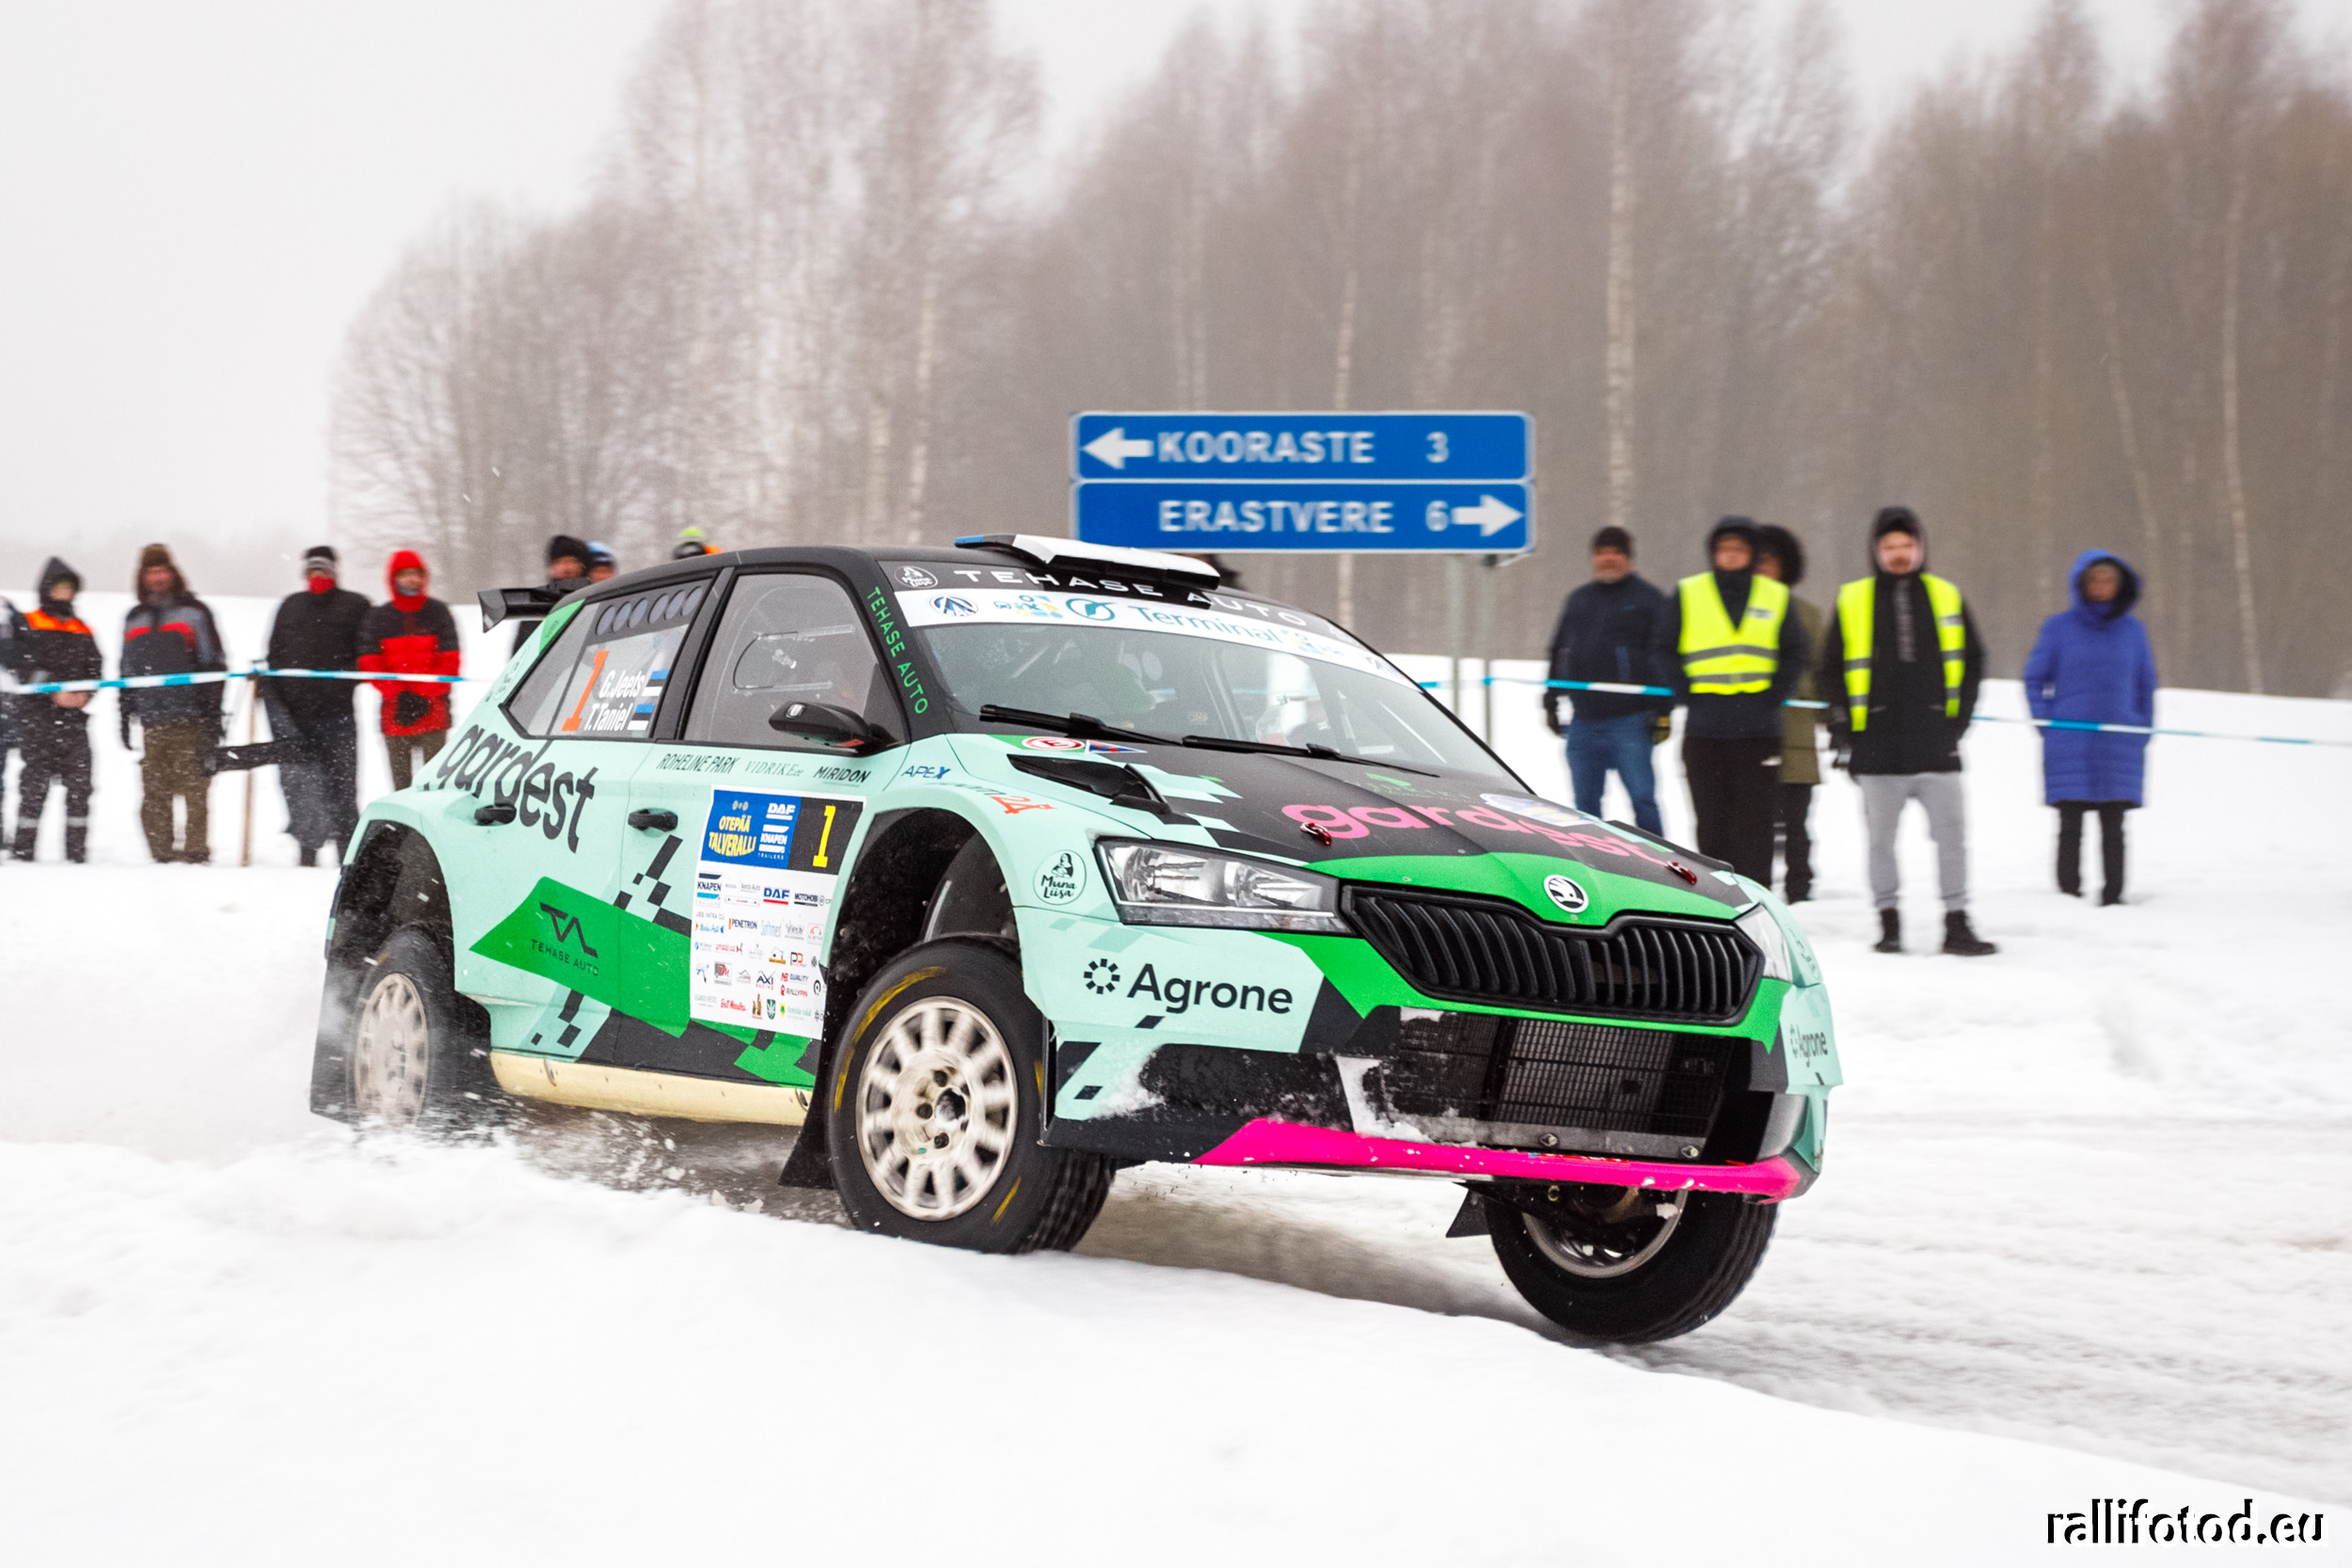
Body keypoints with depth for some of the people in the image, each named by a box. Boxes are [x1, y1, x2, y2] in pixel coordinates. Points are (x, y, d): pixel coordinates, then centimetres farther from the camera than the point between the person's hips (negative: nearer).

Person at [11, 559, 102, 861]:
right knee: (35, 782, -7)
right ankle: (23, 851, -3)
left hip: (74, 718, 4)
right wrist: (55, 691, -17)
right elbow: (26, 666, -6)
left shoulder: (83, 631, 19)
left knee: (79, 784, -3)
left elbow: (95, 669, 14)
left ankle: (77, 852, -1)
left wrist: (85, 694, -6)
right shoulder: (29, 624, 5)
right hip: (37, 715, -4)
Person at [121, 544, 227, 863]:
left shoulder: (194, 612, 5)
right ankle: (161, 851, 5)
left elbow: (214, 665, 3)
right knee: (154, 790, 1)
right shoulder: (134, 619, 19)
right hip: (152, 721, 4)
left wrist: (213, 714, -5)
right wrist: (125, 717, 17)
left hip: (191, 719, -4)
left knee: (194, 786, -7)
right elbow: (128, 672, 24)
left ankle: (196, 848, -3)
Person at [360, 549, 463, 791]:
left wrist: (424, 697, -9)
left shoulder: (438, 613, 6)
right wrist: (398, 696, -10)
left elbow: (450, 661, 2)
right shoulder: (378, 617, 9)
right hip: (394, 714, 1)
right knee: (401, 781, 1)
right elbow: (370, 662, 3)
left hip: (433, 710, -1)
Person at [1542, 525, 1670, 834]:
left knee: (1642, 799, -8)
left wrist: (1663, 710, -11)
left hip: (1629, 723, -5)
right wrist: (1550, 701, 19)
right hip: (1583, 724, 5)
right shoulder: (1578, 600, 18)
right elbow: (1559, 653, 25)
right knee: (1585, 805, 8)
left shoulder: (1648, 599, 1)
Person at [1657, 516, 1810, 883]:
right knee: (1711, 822, 2)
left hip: (1758, 732, 0)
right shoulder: (1688, 595, 7)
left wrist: (1774, 695, 1)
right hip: (1704, 731, 0)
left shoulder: (1775, 598, 9)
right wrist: (1687, 694, -1)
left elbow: (1796, 654, 13)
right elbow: (1666, 651, 10)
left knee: (1753, 822, -4)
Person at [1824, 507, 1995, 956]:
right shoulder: (1852, 602, 6)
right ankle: (1888, 921, 14)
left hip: (1936, 748, 1)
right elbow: (1831, 669, 10)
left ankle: (1957, 923, 3)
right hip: (1878, 749, -1)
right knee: (1881, 838, 4)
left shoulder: (1946, 598, 9)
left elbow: (1971, 662, 16)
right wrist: (1842, 728, 3)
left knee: (1952, 835, -2)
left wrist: (1959, 718, 5)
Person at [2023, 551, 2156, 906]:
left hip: (2118, 750, 2)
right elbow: (2035, 678, 8)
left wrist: (2142, 732, 9)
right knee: (2071, 828, -1)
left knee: (2113, 829, 4)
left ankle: (2113, 895, 9)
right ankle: (2068, 897, 4)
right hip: (2070, 752, -2)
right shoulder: (2059, 627, 1)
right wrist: (2048, 725, -2)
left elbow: (2145, 684, 17)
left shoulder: (2132, 630, 8)